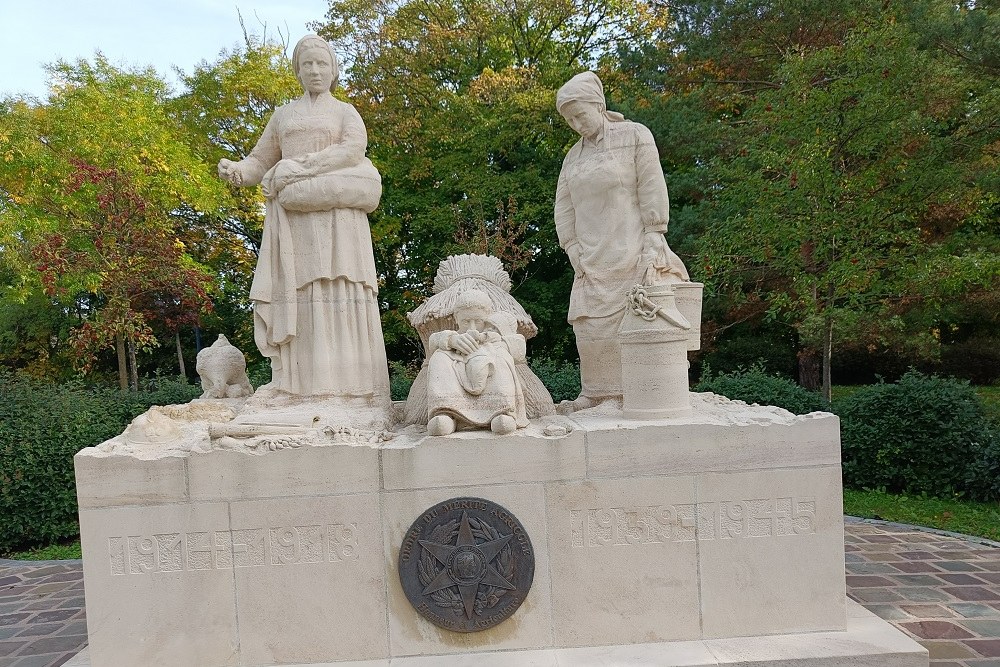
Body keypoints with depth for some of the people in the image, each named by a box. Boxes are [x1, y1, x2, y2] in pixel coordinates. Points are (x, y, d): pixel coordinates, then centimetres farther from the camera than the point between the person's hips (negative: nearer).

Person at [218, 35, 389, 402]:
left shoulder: (345, 111, 15)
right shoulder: (283, 114, 25)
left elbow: (353, 149, -6)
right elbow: (261, 160, 19)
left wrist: (299, 167, -14)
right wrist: (237, 170, -5)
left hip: (334, 211, -3)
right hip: (291, 216, 3)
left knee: (336, 288, -12)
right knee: (294, 292, -7)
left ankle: (350, 388, -14)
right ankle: (298, 387, -10)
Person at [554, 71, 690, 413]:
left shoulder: (635, 136, 2)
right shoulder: (574, 155, 16)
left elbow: (653, 193, -4)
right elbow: (564, 208, 14)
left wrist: (652, 246, -11)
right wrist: (573, 250, 2)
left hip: (632, 256, -5)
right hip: (592, 262, 5)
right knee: (591, 327, 0)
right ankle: (595, 395, 7)